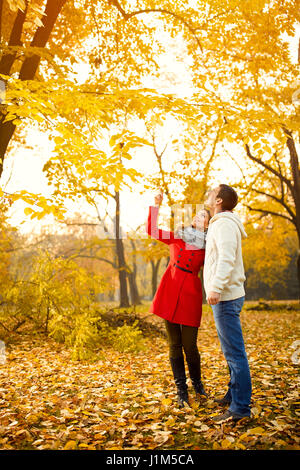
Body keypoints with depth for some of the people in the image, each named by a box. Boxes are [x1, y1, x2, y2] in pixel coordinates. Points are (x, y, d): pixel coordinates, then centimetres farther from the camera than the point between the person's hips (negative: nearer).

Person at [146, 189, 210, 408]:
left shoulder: (208, 248, 8)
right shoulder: (177, 237, 14)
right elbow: (152, 230, 10)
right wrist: (156, 206, 3)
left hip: (190, 295, -2)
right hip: (169, 291, 2)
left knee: (189, 345, 0)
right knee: (174, 344, 4)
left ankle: (197, 383, 28)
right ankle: (182, 392, 17)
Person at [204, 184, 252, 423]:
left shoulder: (225, 224, -12)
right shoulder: (219, 224, 19)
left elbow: (227, 258, -26)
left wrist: (216, 286, -33)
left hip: (226, 297, -11)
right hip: (225, 296, 11)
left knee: (235, 352, -6)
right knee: (231, 351, 18)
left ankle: (240, 407, 0)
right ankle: (234, 394, 30)